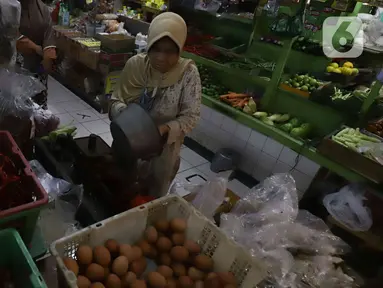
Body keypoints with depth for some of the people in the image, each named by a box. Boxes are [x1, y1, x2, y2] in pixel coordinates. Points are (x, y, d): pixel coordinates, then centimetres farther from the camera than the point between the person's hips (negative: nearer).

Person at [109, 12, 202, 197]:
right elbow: (116, 101, -7)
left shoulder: (188, 73, -19)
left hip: (163, 149, -2)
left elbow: (190, 117, -18)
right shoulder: (135, 64, -12)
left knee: (153, 197, 20)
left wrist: (165, 129, -34)